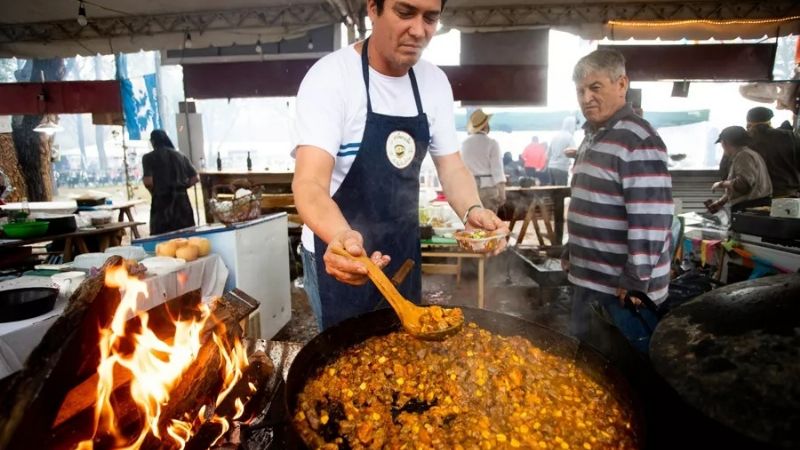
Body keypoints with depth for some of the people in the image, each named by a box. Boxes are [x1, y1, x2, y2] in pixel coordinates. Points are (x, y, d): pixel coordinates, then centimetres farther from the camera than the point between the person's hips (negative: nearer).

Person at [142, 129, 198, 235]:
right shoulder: (181, 155, 10)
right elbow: (194, 178, 7)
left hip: (162, 201, -4)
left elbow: (148, 181, -12)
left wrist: (155, 191, 7)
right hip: (182, 200, 4)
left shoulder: (149, 157, -2)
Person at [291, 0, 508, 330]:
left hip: (402, 250, 6)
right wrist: (342, 236, -52)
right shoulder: (330, 76, -20)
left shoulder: (435, 82, -3)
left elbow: (451, 168, -2)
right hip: (338, 252, -5)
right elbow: (309, 183, -31)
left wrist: (472, 211, -23)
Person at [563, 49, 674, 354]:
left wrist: (637, 279, -19)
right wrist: (571, 253, 20)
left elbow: (651, 219, -22)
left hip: (623, 289, -9)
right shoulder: (592, 136, 12)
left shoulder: (639, 141, -17)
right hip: (588, 282, 9)